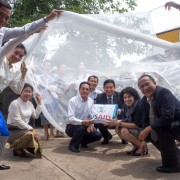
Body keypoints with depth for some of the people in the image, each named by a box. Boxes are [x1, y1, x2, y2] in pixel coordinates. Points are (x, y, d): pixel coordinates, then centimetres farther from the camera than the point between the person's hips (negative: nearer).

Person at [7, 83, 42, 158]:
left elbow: (36, 116, 12)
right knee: (30, 135, -34)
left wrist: (39, 103, 8)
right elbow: (17, 121, -21)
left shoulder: (29, 104, 7)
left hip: (23, 129, 8)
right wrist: (31, 129, -22)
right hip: (13, 131, -8)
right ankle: (17, 148, -5)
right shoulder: (15, 103, -18)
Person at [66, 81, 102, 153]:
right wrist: (82, 122, -43)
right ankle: (73, 145, -9)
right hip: (72, 127, -5)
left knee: (98, 135, -15)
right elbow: (70, 118, -26)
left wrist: (90, 125, -16)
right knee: (81, 128, -37)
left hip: (84, 126, 5)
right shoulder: (73, 101, -17)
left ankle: (82, 142, 15)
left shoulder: (91, 101, 1)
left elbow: (91, 116, 6)